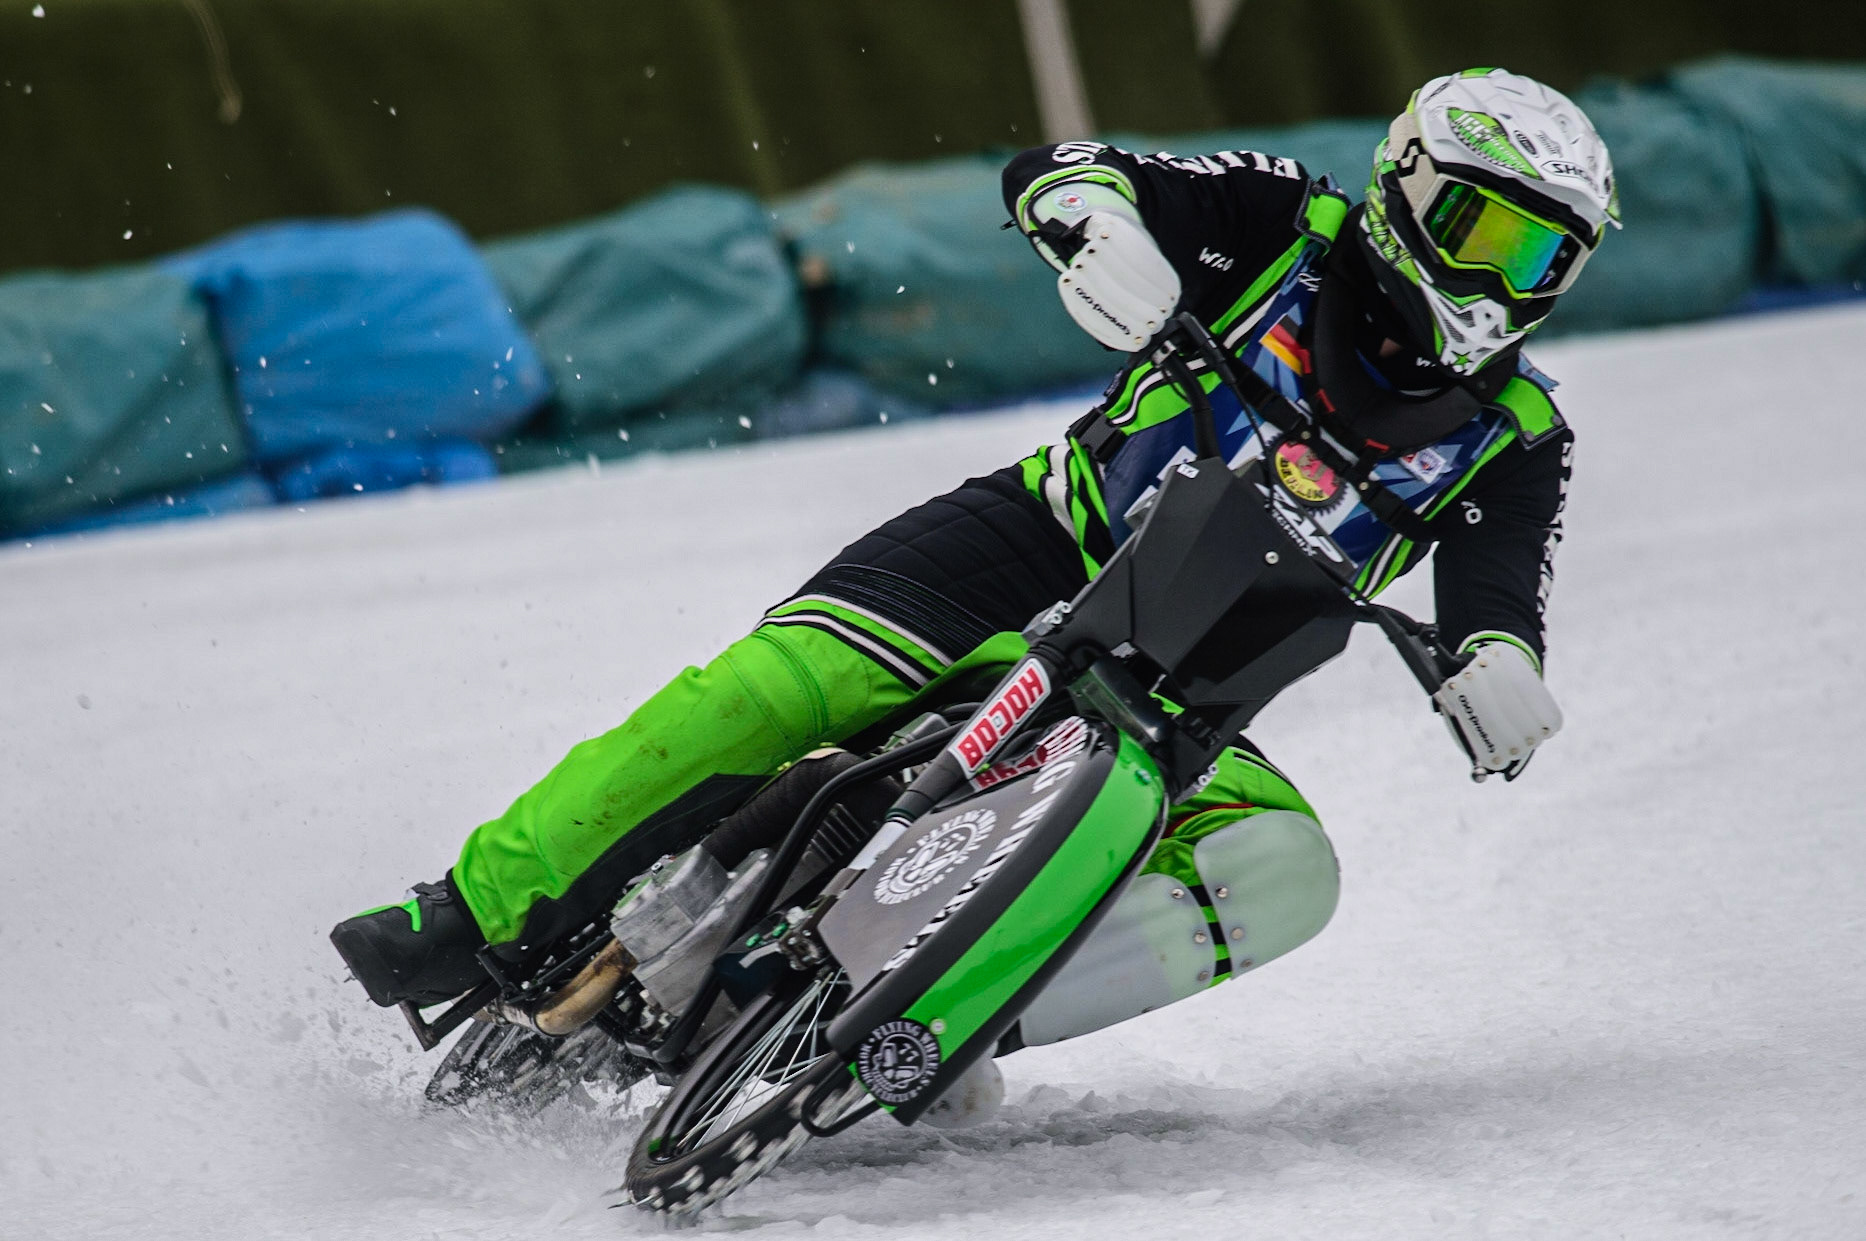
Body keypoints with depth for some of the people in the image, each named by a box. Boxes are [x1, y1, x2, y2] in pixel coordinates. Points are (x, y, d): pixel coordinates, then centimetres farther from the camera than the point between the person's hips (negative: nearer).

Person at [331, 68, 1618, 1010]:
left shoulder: (1513, 438, 3)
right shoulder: (1292, 227, -2)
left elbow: (1500, 606, -7)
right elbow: (1052, 171, -7)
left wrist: (1500, 676, -32)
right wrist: (1103, 222, -31)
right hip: (1036, 546, -2)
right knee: (765, 694, -24)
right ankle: (480, 914, -16)